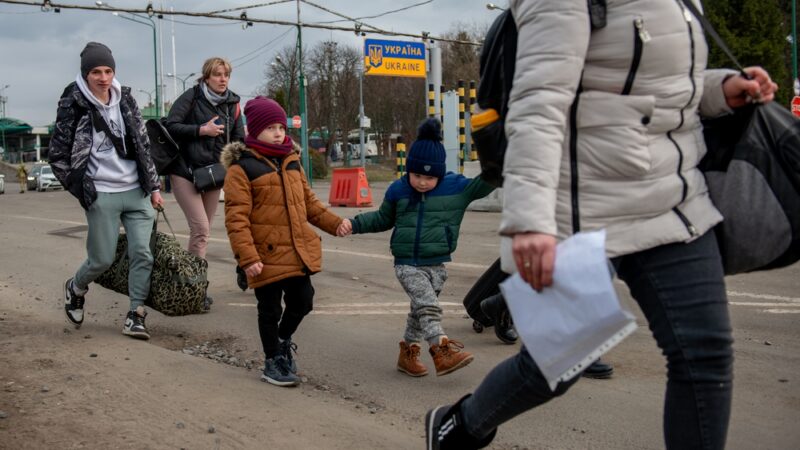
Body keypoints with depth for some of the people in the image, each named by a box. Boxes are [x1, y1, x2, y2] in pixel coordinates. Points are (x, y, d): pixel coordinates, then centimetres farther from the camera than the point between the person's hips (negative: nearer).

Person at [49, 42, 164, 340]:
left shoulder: (125, 100, 6)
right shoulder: (73, 107, -7)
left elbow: (143, 145, 12)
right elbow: (57, 156, -2)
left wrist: (153, 187, 10)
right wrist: (82, 191, -3)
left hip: (137, 192, 4)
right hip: (102, 196, -4)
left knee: (142, 254, -3)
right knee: (102, 259, 2)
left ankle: (136, 315, 8)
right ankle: (75, 289, 34)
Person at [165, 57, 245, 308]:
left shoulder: (232, 104, 7)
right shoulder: (192, 97, -6)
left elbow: (238, 140, 10)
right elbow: (171, 126, -12)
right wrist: (201, 130, -18)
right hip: (185, 172, -5)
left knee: (203, 230, 9)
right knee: (200, 229, -14)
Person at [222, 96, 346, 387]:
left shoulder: (292, 163, 12)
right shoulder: (241, 168, -11)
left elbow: (309, 202, 20)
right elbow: (236, 217, -15)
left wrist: (335, 223, 9)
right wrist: (247, 257, -21)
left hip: (298, 252, 6)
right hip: (267, 255, -6)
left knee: (302, 302, 12)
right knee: (270, 310, 7)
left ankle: (282, 340, 41)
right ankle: (273, 362, 25)